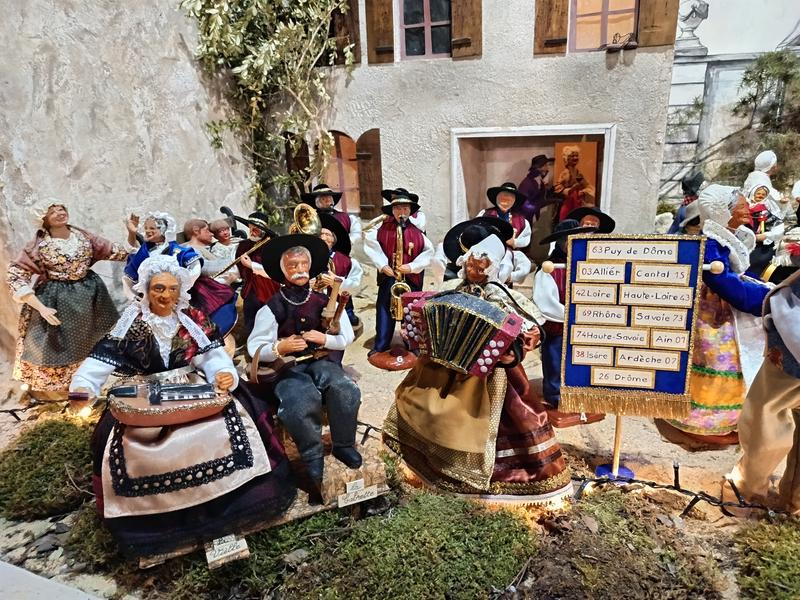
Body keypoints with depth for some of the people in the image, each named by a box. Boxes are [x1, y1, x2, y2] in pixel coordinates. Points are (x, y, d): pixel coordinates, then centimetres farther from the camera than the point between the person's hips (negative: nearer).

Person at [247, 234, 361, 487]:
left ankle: (343, 445, -1)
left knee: (346, 389, -27)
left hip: (321, 361, 3)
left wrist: (325, 339, -11)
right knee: (302, 400, -33)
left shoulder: (324, 301, 5)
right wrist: (280, 348, -22)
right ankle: (312, 457, -7)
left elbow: (347, 337, 8)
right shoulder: (272, 307, -2)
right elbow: (254, 347, -4)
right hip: (287, 367, -2)